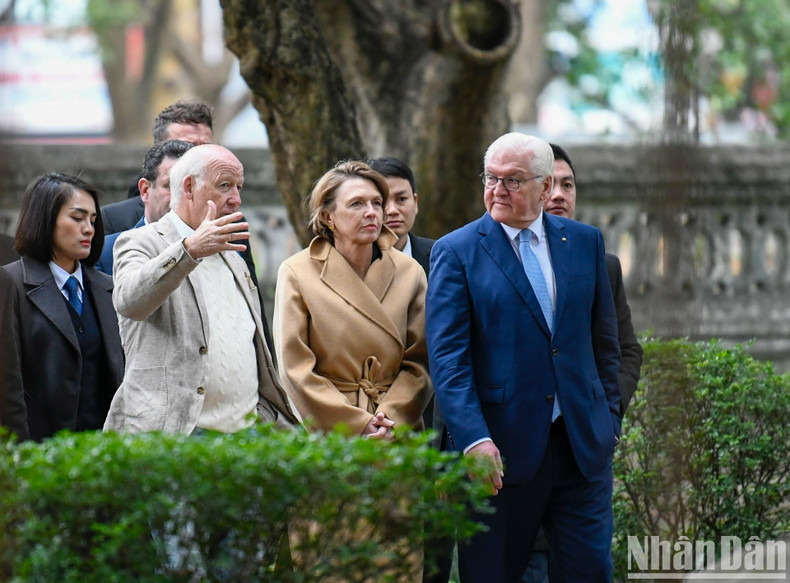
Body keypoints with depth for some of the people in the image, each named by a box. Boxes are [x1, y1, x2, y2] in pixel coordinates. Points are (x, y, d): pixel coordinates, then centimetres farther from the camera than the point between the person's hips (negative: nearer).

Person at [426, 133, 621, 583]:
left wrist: (610, 419, 9)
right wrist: (474, 440, -19)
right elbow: (447, 358, -8)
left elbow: (604, 340, 16)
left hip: (583, 444, 3)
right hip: (501, 450, -3)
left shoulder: (585, 242, 10)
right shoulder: (456, 252, -1)